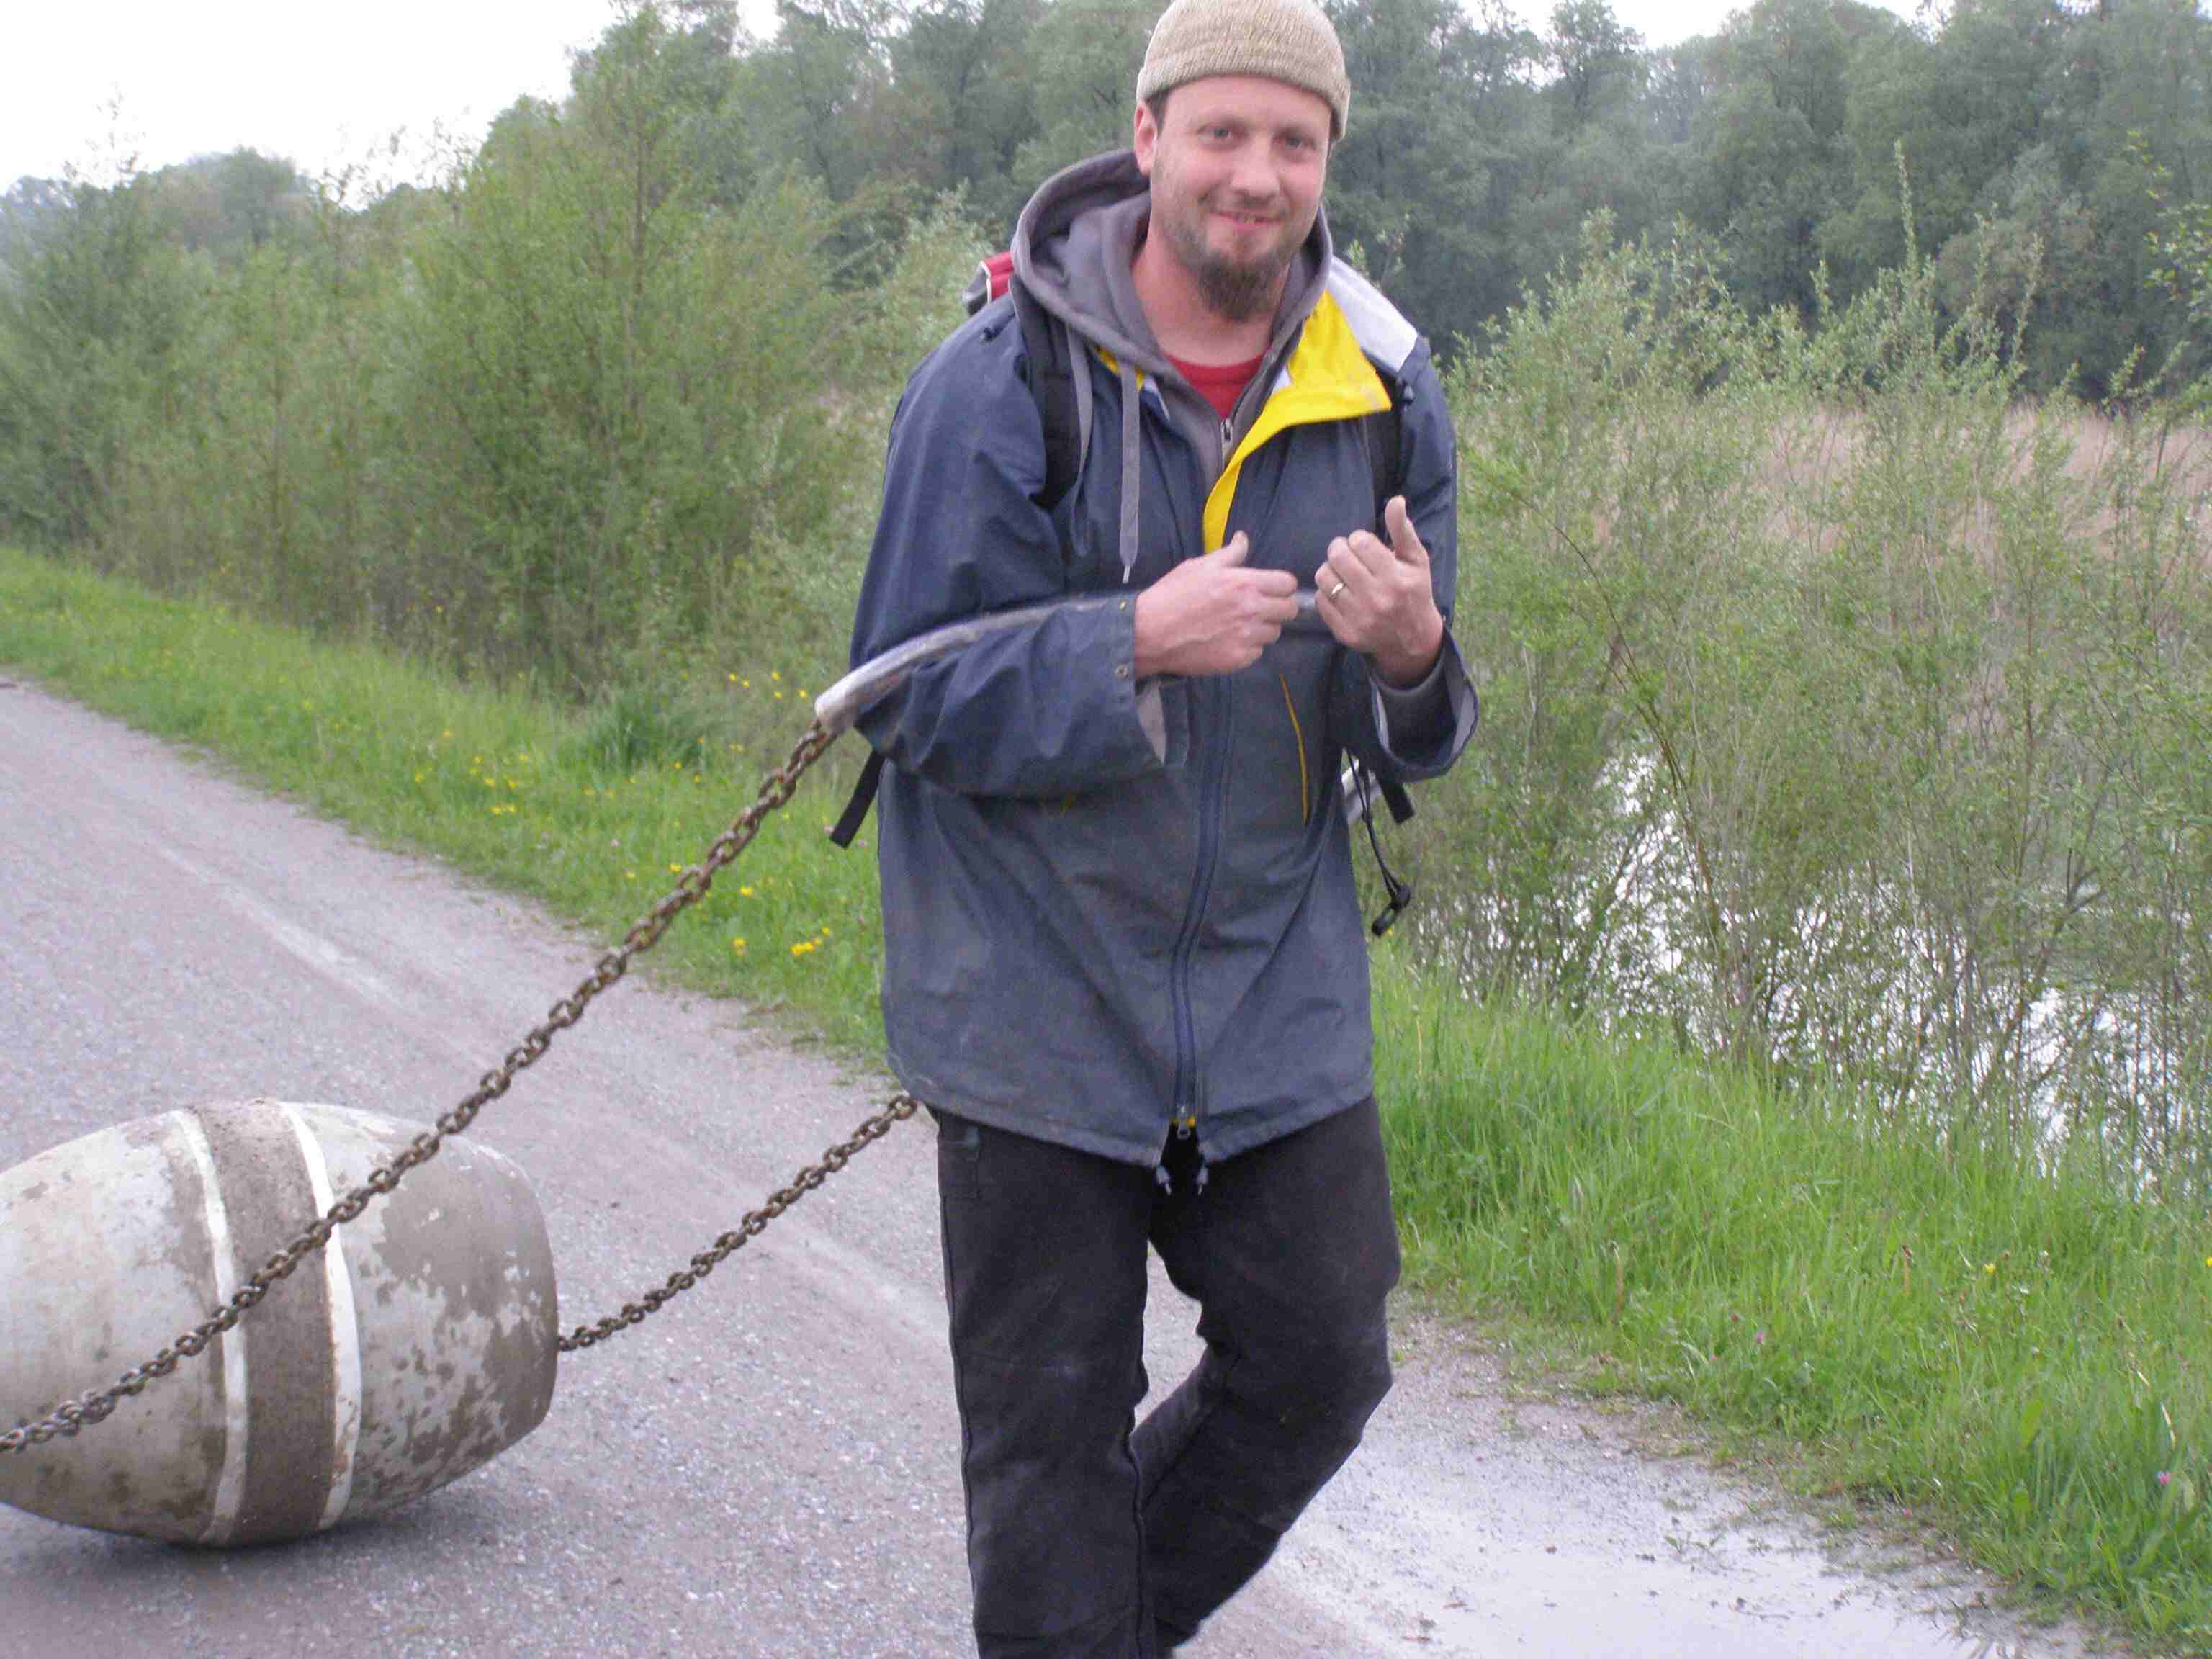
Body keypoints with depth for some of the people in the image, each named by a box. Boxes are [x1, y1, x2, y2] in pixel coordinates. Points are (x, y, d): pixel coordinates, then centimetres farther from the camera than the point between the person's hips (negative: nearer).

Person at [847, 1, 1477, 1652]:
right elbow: (913, 696, -13)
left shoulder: (1386, 393, 0)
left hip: (1280, 995, 4)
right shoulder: (1000, 382, -13)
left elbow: (1411, 743, 5)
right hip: (1035, 1000, -4)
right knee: (1049, 1419, 5)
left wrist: (1411, 654, -20)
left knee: (1321, 1362, 9)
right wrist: (1139, 643, -27)